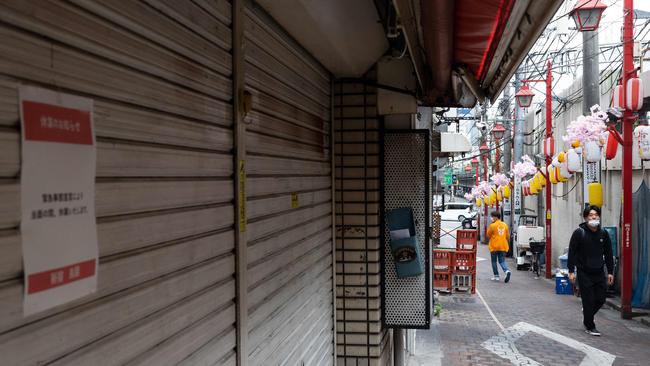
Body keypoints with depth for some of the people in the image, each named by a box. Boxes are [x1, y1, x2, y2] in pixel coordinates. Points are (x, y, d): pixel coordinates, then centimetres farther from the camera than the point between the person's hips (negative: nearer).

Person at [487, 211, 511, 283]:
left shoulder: (492, 225, -11)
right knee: (502, 261, 8)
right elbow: (508, 236, 10)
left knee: (494, 261, 10)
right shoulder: (505, 225, 5)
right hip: (503, 246, 4)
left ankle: (496, 276, 12)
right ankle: (507, 271, -17)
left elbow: (488, 235, -2)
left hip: (494, 246, -4)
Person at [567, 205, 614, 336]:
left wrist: (610, 272, 9)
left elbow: (608, 254, 12)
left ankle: (587, 313, 36)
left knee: (600, 299, 6)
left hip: (599, 273, 4)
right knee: (588, 300, 0)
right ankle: (589, 326, 15)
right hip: (584, 273, -4)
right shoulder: (579, 233, -8)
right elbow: (572, 253, -7)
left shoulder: (603, 234, 5)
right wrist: (571, 271, -11)